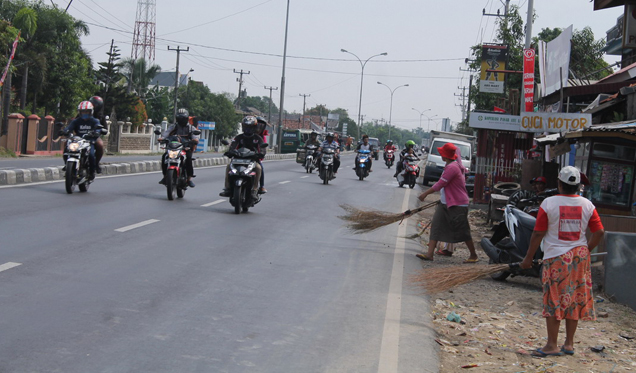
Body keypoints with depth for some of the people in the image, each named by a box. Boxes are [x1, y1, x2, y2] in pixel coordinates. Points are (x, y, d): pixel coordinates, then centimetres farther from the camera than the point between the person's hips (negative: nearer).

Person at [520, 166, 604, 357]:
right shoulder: (587, 205, 2)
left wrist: (528, 257, 2)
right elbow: (599, 232, 2)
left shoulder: (549, 203, -9)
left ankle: (552, 345, 1)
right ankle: (569, 344, 17)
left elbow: (538, 234, -7)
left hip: (556, 257, -4)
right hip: (579, 257, 4)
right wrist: (586, 250, 15)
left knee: (554, 301, 0)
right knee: (575, 300, 11)